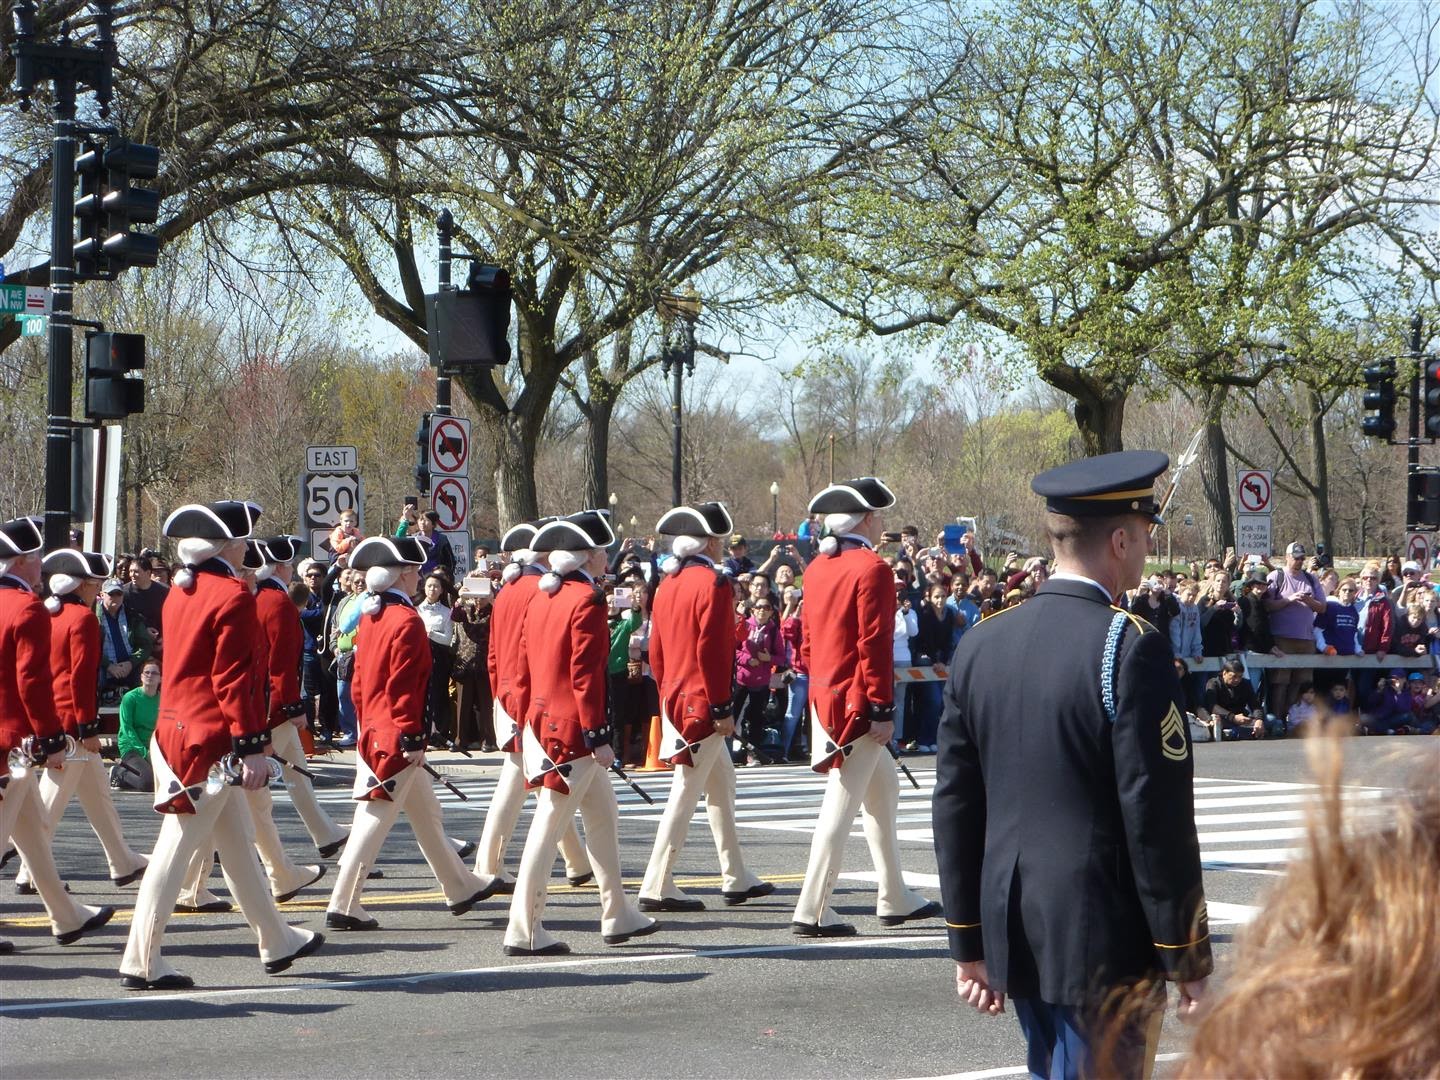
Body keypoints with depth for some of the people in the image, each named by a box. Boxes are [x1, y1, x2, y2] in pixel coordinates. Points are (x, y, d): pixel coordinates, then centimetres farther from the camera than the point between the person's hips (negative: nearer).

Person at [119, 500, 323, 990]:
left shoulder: (180, 591, 12)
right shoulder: (233, 596, -15)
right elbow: (237, 678, -18)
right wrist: (252, 747, -17)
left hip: (177, 728, 10)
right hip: (212, 741, -10)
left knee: (238, 843, 17)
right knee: (177, 848, -6)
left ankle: (277, 942, 28)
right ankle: (141, 962, -2)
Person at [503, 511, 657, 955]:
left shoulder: (541, 598, 12)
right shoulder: (586, 601, -14)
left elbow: (523, 668, 14)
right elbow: (585, 674, -18)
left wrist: (526, 725, 19)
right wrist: (599, 737, -17)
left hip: (542, 723, 9)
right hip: (573, 731, -9)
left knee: (604, 815, 18)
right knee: (549, 825, -6)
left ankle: (618, 915, 25)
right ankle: (524, 931, -3)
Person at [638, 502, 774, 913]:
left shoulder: (669, 582, 12)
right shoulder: (712, 583, -14)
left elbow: (656, 648, 15)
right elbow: (711, 650, -20)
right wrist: (722, 708, -16)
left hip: (674, 701, 9)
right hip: (703, 706, -9)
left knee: (722, 783, 18)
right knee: (686, 793, -6)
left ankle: (736, 879, 24)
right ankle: (657, 888, -6)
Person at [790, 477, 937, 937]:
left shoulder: (817, 568, 11)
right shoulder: (872, 569, -15)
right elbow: (875, 644, -18)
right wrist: (884, 709, -16)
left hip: (823, 697, 9)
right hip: (857, 705, -9)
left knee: (883, 788, 20)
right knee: (842, 802, -5)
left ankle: (895, 899, 25)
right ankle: (811, 912, -4)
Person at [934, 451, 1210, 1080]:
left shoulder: (980, 645, 5)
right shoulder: (1131, 649, -15)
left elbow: (955, 805, 8)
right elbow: (1158, 818, -15)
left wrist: (968, 945, 14)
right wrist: (1188, 958, -7)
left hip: (1014, 934, 7)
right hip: (1104, 939, -7)